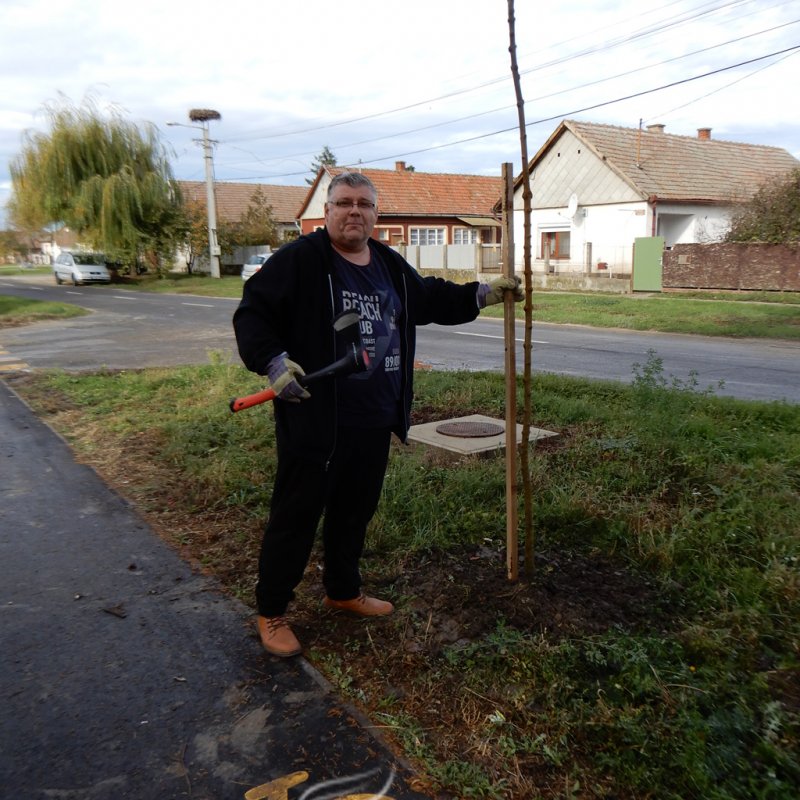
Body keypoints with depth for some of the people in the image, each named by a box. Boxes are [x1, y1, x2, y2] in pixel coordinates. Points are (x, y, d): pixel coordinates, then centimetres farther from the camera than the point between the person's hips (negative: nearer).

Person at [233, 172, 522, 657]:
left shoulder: (391, 265, 12)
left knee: (357, 511, 20)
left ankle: (343, 591, 41)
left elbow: (430, 298, 27)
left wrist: (482, 295, 19)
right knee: (296, 516, 4)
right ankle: (272, 612, 21)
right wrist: (273, 361, -25)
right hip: (314, 420, -7)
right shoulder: (300, 259, -9)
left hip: (375, 421, 7)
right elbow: (252, 313, -11)